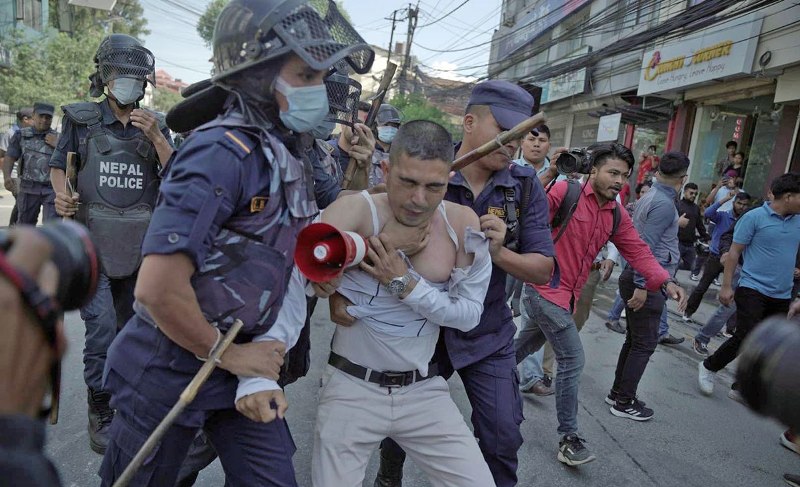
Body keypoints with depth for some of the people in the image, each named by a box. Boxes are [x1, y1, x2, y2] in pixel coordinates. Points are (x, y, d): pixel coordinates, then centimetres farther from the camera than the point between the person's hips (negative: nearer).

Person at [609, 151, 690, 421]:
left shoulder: (649, 197, 12)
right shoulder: (664, 204, -17)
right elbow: (645, 247, -23)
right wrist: (642, 286, -22)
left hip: (638, 278, 10)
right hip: (647, 282, -10)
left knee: (634, 339, 17)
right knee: (644, 344, -1)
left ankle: (618, 391, 27)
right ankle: (624, 403, 7)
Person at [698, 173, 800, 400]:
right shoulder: (754, 217, -7)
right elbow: (734, 252, -6)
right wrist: (726, 286, -9)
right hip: (752, 290, -6)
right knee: (746, 338, -13)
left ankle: (741, 388, 21)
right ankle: (709, 367, 11)